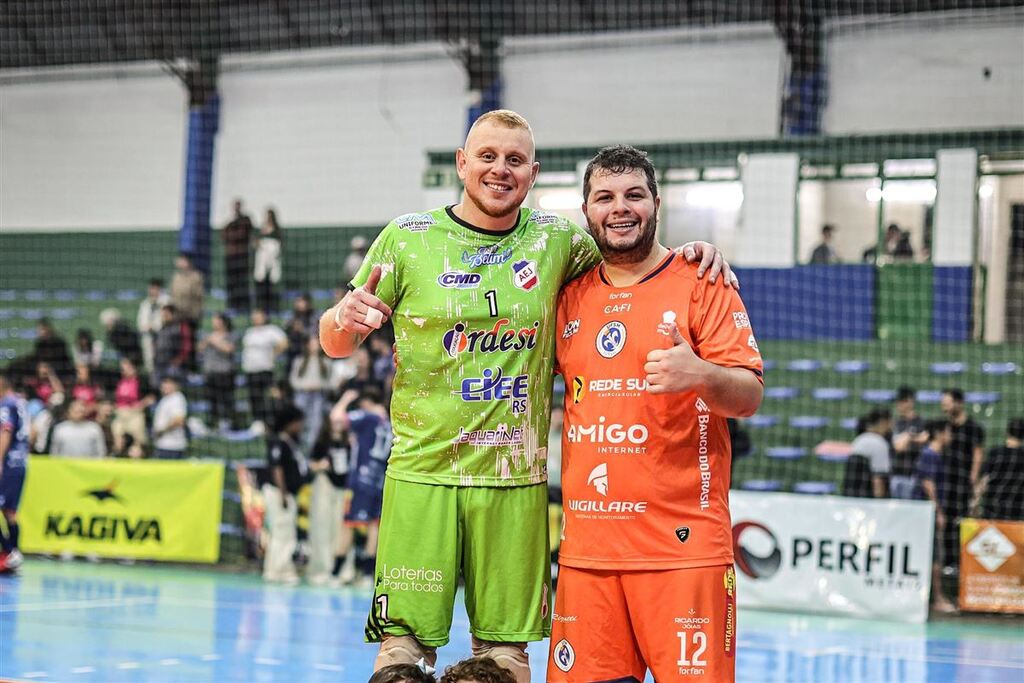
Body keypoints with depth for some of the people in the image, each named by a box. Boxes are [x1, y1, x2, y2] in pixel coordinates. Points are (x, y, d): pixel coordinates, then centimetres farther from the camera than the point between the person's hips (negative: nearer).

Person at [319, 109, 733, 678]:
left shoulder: (556, 241, 6)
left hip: (516, 481, 2)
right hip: (422, 475, -2)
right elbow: (335, 343, 6)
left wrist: (689, 253, 2)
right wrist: (345, 318, -18)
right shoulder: (407, 238, 1)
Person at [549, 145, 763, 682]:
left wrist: (701, 374, -26)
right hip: (586, 546, 4)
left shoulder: (700, 282, 0)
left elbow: (749, 395, -7)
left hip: (681, 546, -4)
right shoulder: (571, 296, 13)